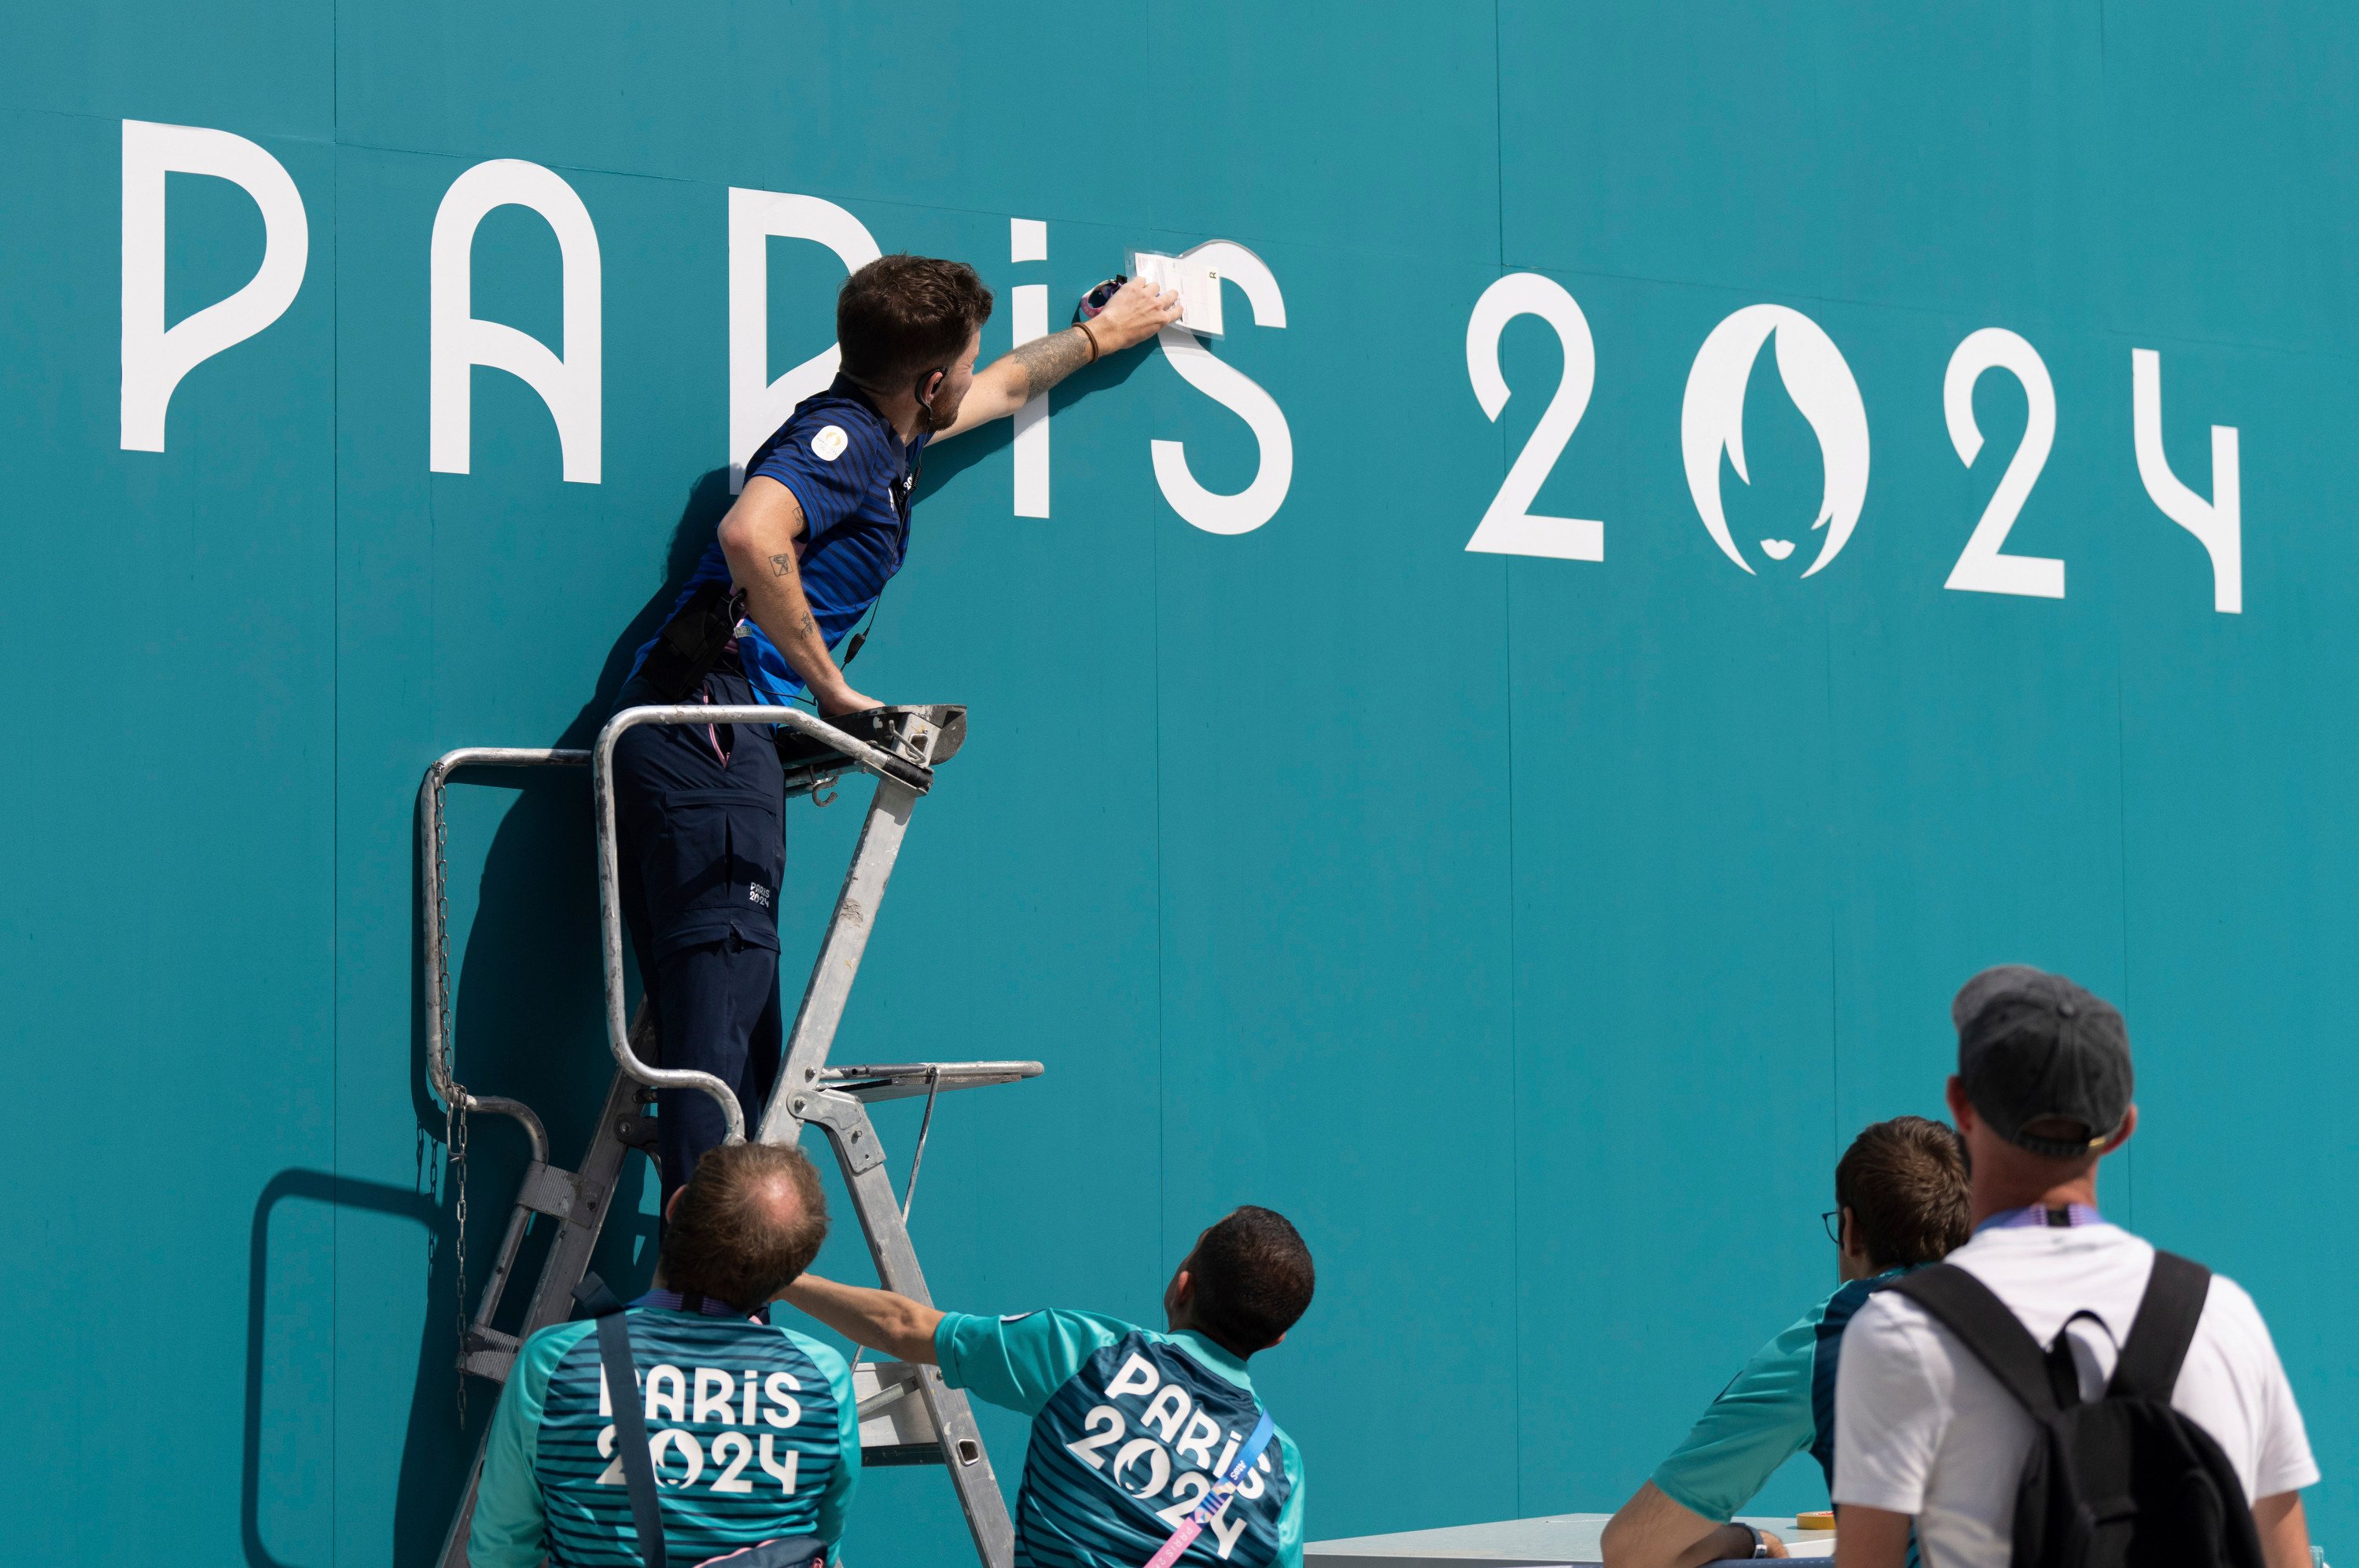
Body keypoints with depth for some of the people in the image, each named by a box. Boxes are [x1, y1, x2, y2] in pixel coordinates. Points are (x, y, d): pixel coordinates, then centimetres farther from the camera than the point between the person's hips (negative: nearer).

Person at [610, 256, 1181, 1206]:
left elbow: (1008, 387, 45)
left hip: (673, 739, 10)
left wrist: (1101, 333, 60)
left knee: (704, 1012, 6)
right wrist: (828, 684, -20)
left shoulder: (887, 439, 23)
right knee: (723, 983, -18)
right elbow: (750, 534, -29)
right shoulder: (841, 436, -7)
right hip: (713, 721, -10)